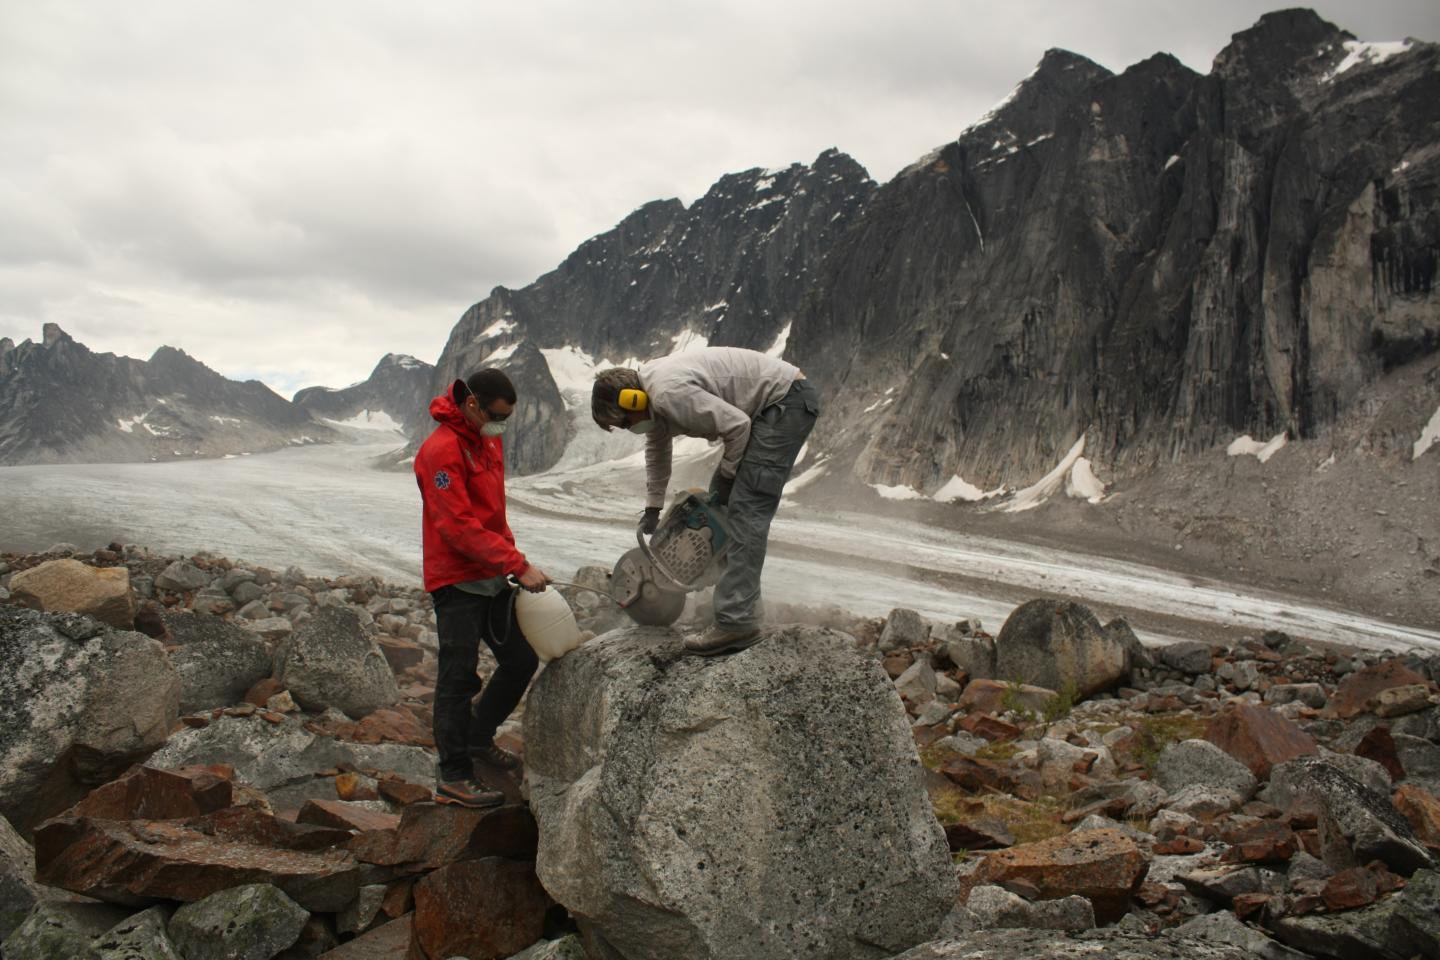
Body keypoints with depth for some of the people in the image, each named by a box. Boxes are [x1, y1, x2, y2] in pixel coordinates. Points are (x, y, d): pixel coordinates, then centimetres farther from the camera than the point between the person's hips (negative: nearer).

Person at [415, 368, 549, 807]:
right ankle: (454, 774, 10)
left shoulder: (488, 438, 10)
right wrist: (518, 564, -24)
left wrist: (509, 550, 7)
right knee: (459, 678, -1)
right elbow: (459, 527, -24)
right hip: (458, 582, -9)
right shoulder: (441, 449, -19)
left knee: (521, 660, 14)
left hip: (493, 577, 9)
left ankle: (478, 738, 32)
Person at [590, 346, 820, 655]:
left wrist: (727, 474, -7)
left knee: (747, 507, -18)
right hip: (766, 406, 11)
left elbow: (736, 425, -23)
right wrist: (652, 508, 30)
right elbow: (657, 451, 24)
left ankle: (736, 621, -23)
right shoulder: (652, 393, 8)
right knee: (721, 497, 17)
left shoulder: (670, 393, -25)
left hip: (787, 401, -11)